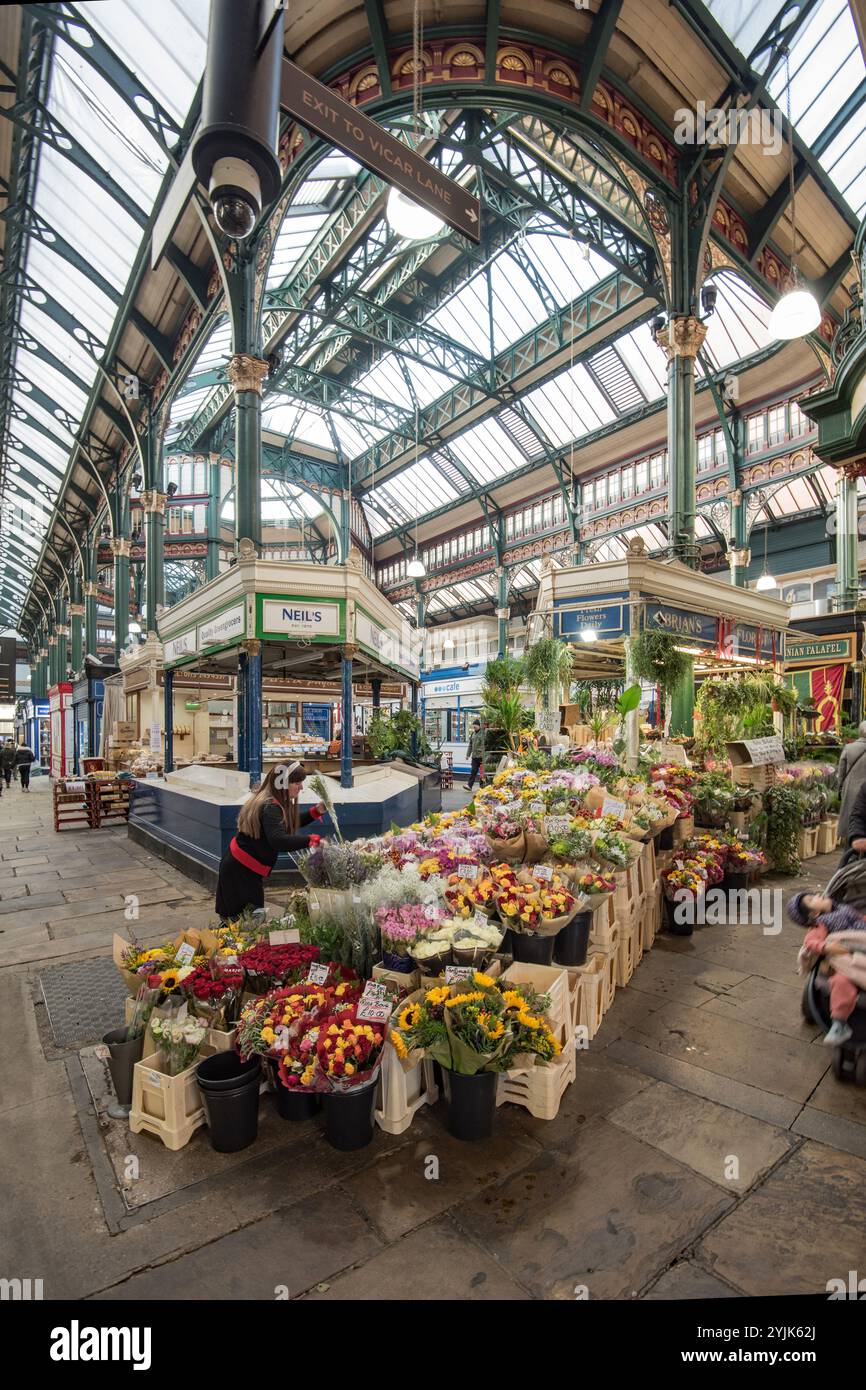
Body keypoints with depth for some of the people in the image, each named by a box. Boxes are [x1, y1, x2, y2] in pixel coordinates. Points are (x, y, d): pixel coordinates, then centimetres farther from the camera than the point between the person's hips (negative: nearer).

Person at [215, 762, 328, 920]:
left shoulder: (272, 802, 5)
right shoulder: (270, 808, -25)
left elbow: (290, 824, 17)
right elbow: (278, 840, -40)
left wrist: (316, 811, 3)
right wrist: (311, 840, -44)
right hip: (241, 871, -9)